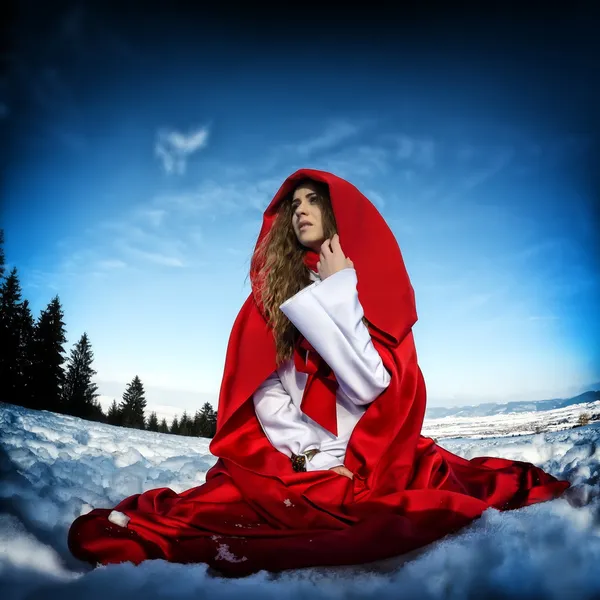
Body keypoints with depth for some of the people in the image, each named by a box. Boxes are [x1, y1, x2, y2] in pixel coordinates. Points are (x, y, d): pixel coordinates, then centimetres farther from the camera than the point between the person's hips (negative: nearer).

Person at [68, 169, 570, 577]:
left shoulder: (380, 287, 4)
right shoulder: (271, 296, 9)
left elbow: (373, 386, -10)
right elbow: (263, 394, 0)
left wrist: (338, 291, -9)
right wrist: (321, 460, -11)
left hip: (366, 461, 1)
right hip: (289, 460, 0)